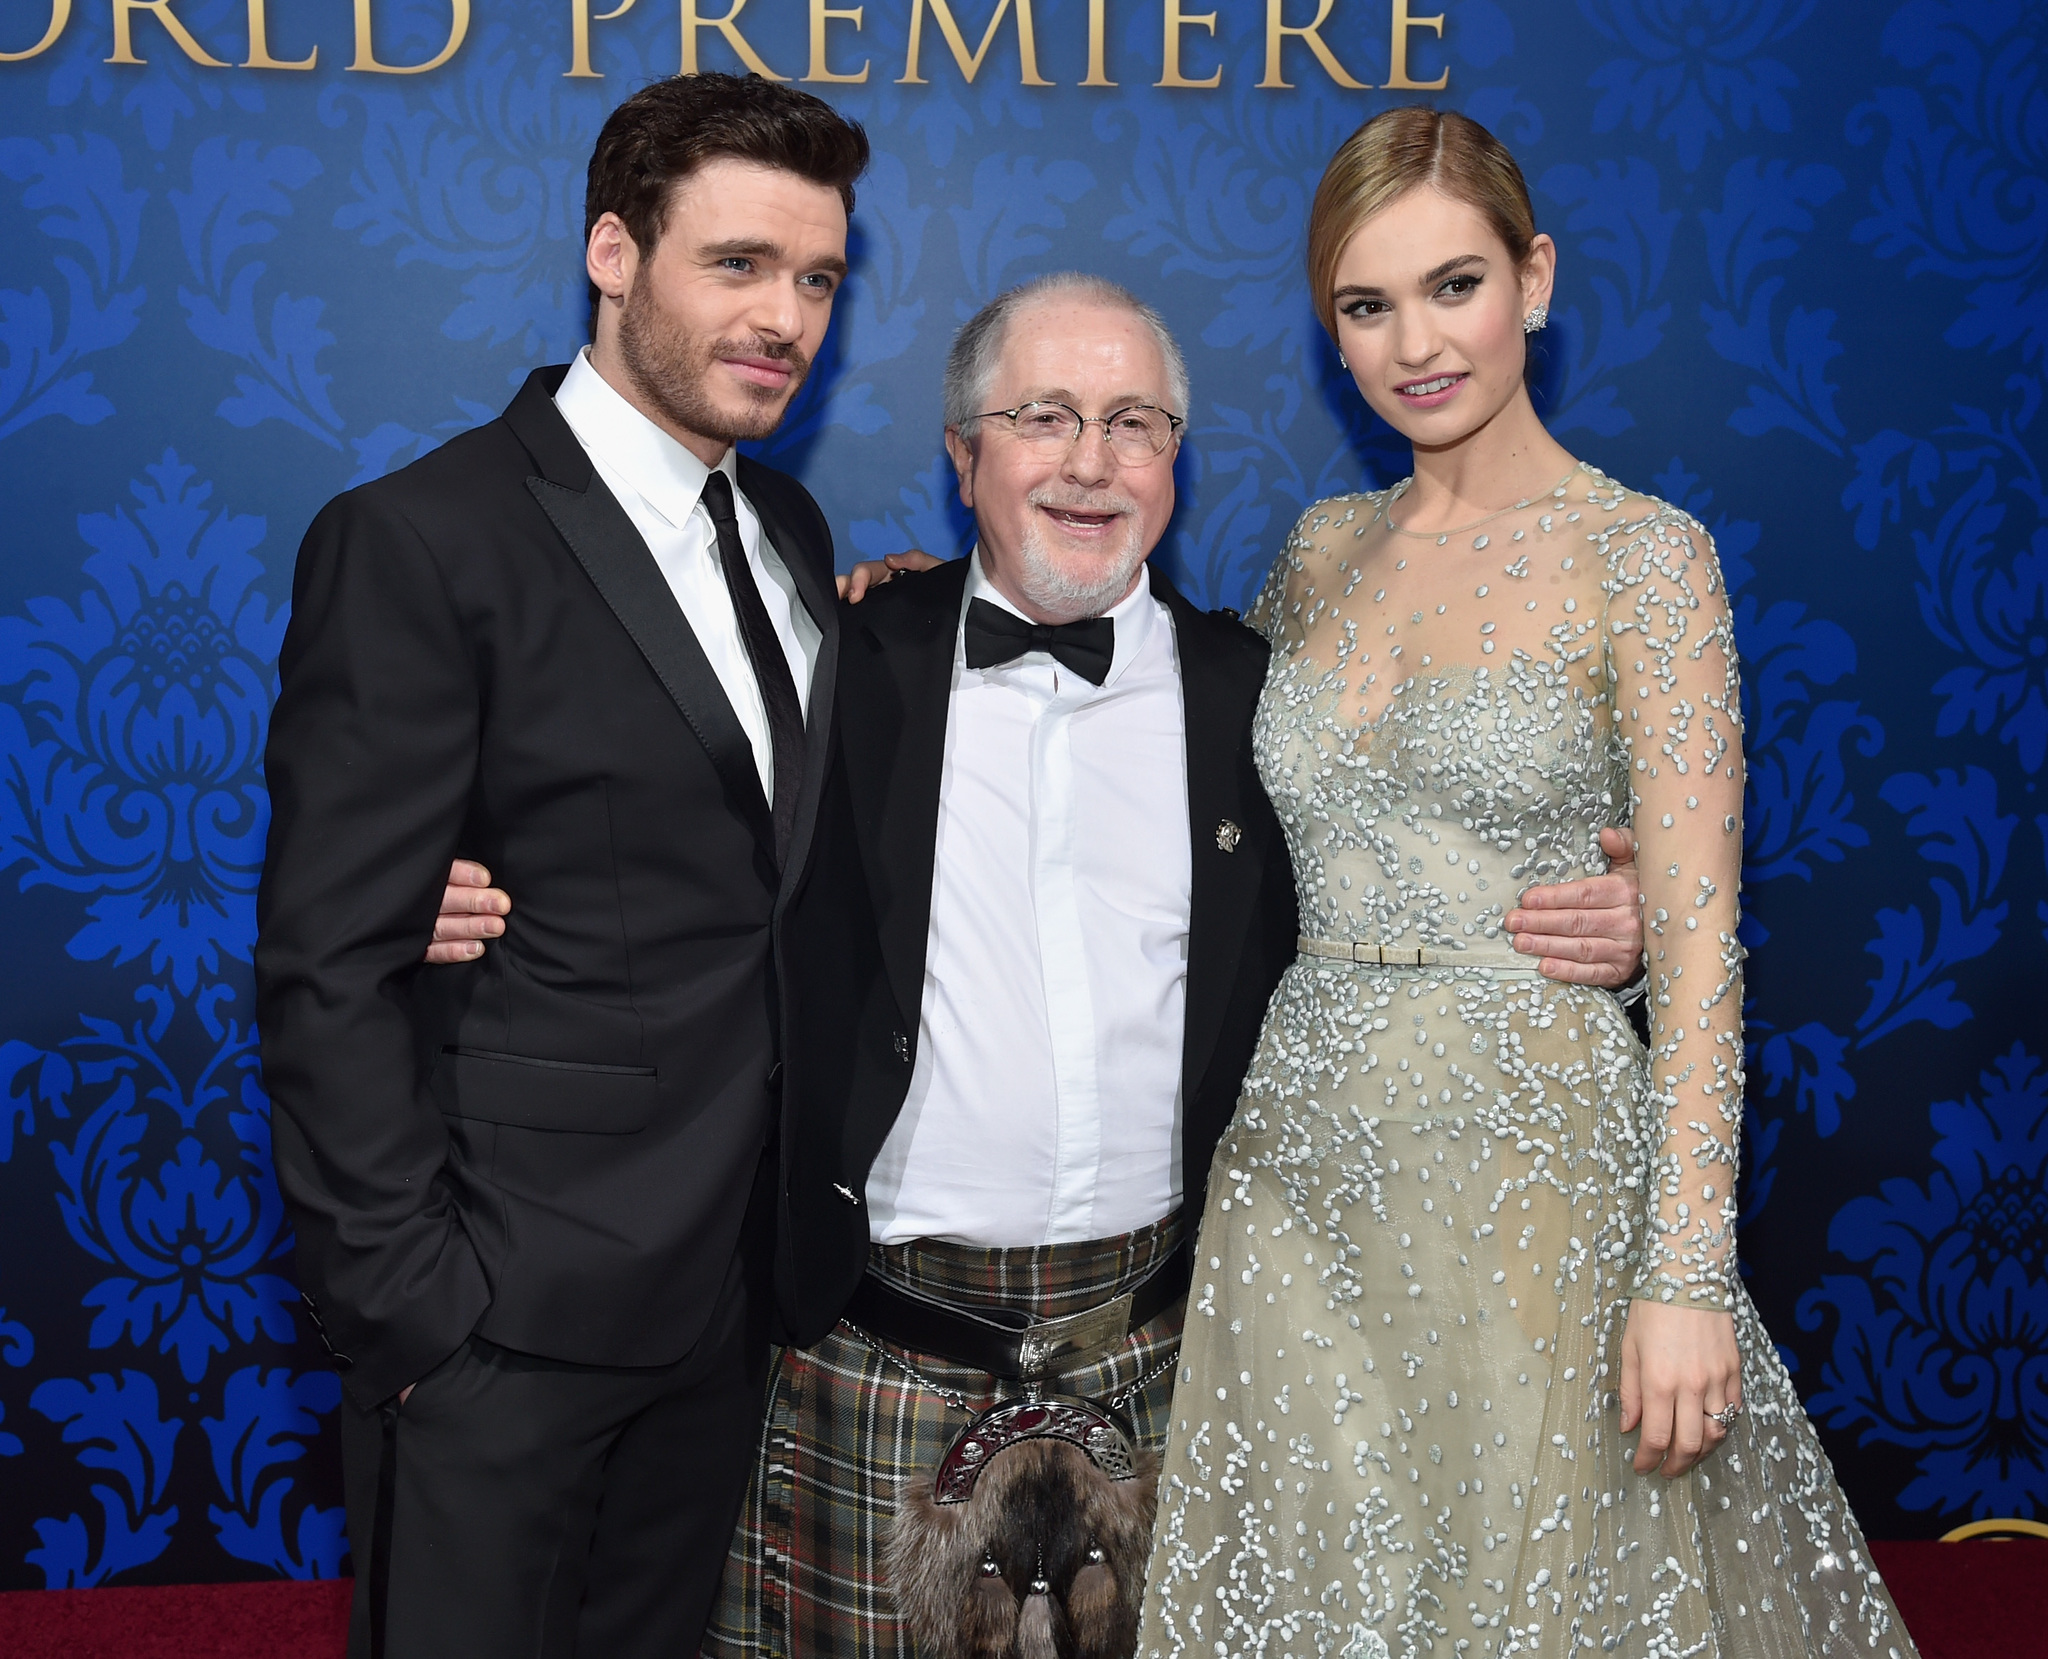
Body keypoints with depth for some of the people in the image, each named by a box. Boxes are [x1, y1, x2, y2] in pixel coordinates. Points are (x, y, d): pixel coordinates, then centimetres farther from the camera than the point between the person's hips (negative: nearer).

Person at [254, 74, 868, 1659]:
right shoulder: (418, 543, -14)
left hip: (731, 1277, 7)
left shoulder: (791, 531, 9)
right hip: (506, 1299, -7)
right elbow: (330, 966, -16)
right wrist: (415, 1303, -16)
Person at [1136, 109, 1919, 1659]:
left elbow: (1699, 943, -11)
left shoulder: (1639, 553, -7)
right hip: (1303, 1151, 5)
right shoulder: (1326, 549, 8)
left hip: (1533, 1156, -4)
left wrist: (1687, 1275, -17)